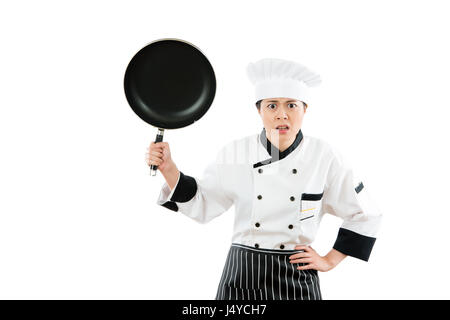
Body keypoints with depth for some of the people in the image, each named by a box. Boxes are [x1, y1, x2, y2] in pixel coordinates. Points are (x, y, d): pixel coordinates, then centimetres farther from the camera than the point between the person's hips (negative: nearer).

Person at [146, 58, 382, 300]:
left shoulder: (324, 157, -7)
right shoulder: (235, 153, -5)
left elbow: (364, 216, 4)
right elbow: (201, 205, 1)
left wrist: (329, 261, 2)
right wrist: (168, 167, -10)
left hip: (296, 280, 0)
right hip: (241, 279, 1)